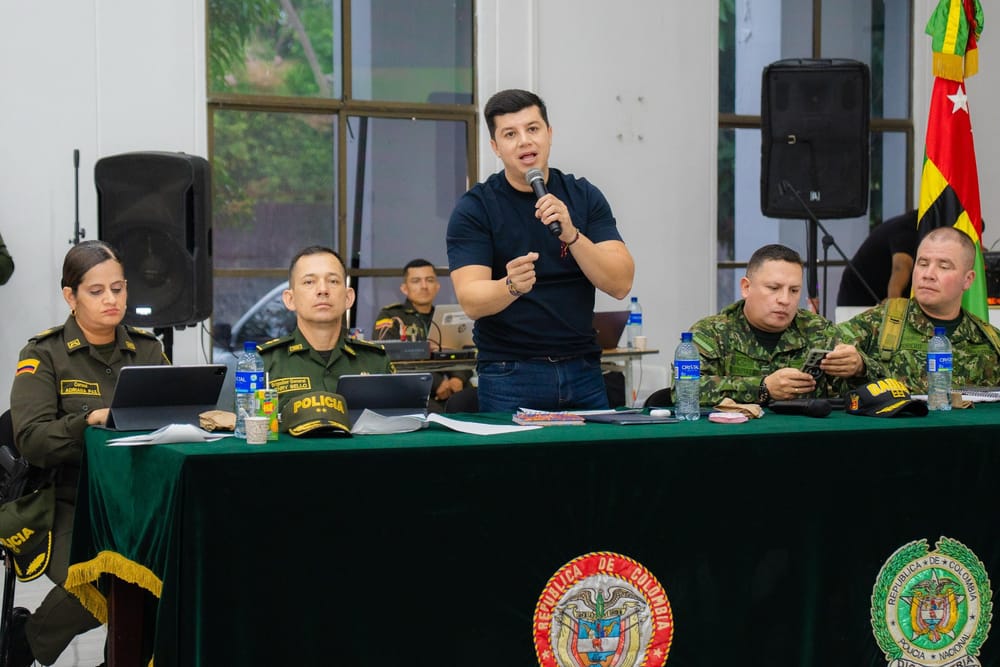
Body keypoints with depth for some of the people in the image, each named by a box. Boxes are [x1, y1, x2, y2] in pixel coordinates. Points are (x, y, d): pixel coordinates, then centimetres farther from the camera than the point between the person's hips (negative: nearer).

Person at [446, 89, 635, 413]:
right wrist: (511, 286, -36)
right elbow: (470, 300, -15)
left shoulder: (584, 196, 2)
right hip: (509, 376, -3)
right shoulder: (473, 209, -5)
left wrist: (571, 234, -22)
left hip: (582, 373, 3)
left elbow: (620, 283, -7)